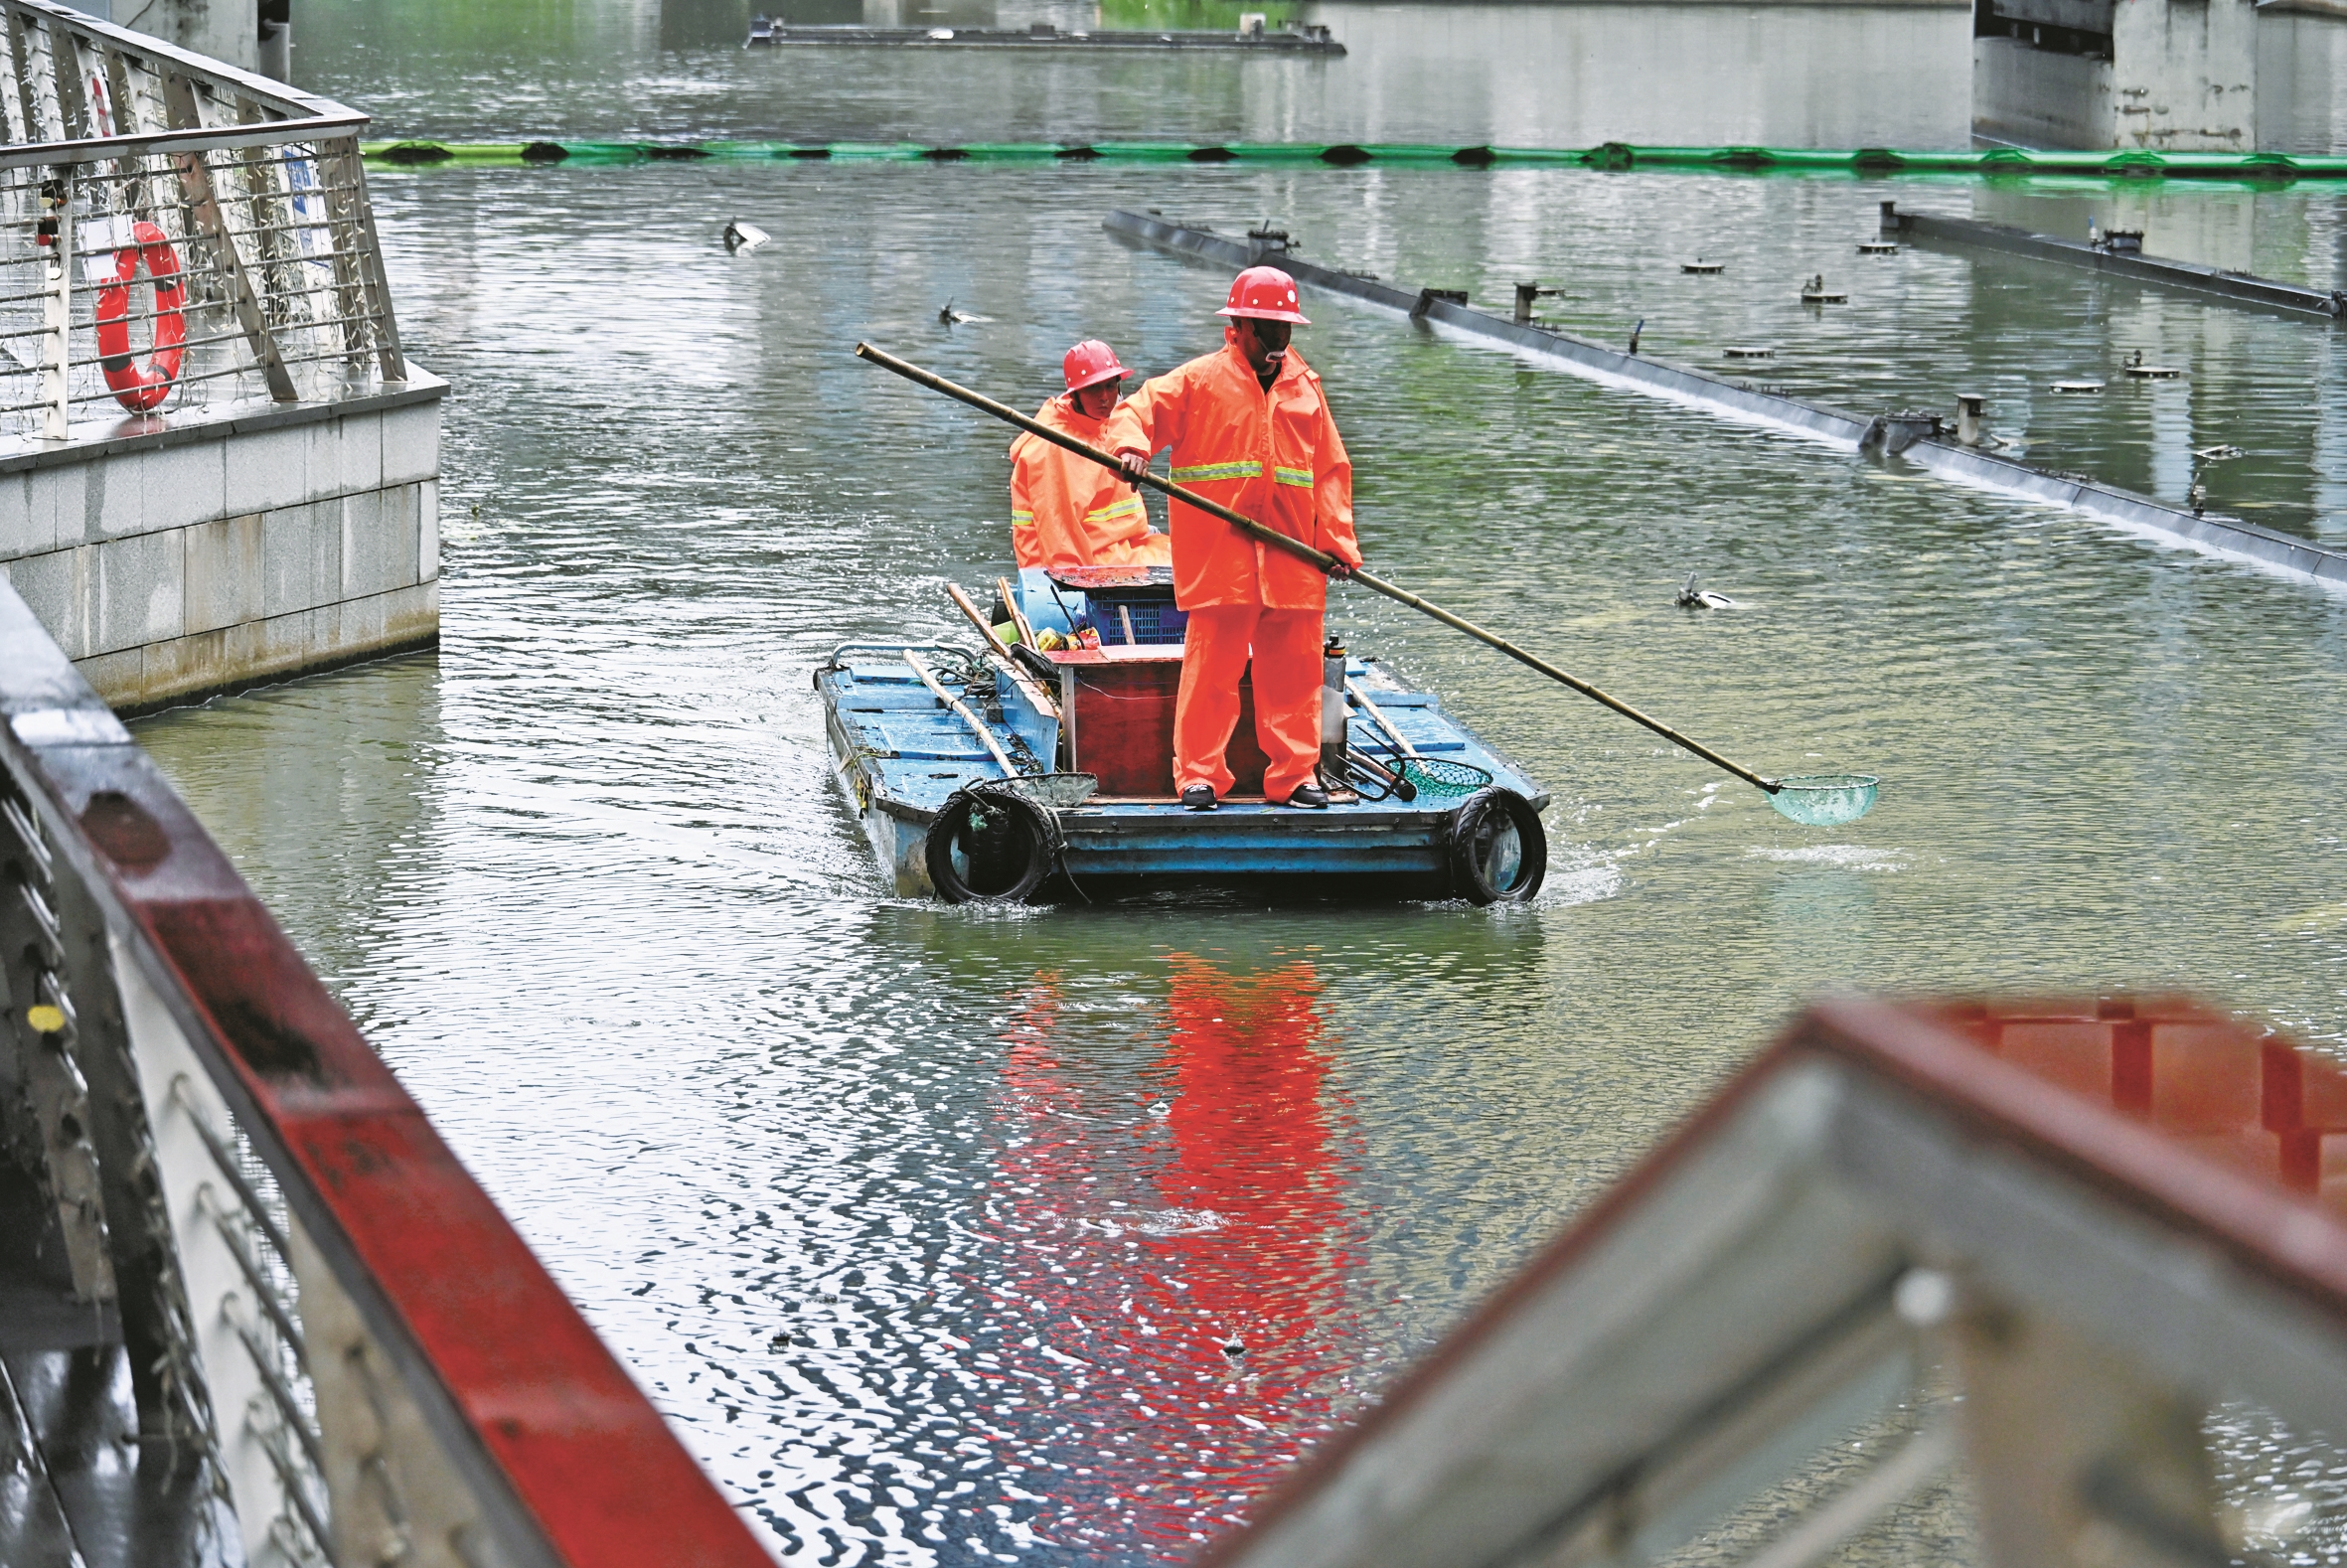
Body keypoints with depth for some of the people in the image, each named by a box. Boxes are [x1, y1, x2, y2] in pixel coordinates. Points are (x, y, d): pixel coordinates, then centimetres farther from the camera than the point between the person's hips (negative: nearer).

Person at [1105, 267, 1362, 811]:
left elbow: (1331, 470, 15)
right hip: (1218, 553, -4)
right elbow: (1138, 411, -2)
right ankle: (1199, 775, 1)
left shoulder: (1305, 388, 15)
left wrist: (1337, 542, 6)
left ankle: (1294, 774, 13)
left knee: (1294, 666, 5)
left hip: (1292, 555, 4)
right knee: (1212, 664, -5)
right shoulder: (1199, 380, 3)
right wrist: (1131, 445, -25)